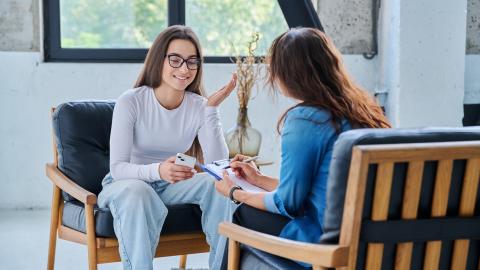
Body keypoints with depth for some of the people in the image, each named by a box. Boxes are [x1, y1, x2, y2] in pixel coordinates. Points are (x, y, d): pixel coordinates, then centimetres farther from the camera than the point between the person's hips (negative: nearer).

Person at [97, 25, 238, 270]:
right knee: (137, 193, -38)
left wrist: (212, 108, -26)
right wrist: (157, 170, -42)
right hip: (125, 184, -3)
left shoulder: (198, 106, -7)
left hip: (170, 186, 4)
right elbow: (117, 168, -22)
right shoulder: (130, 102, -17)